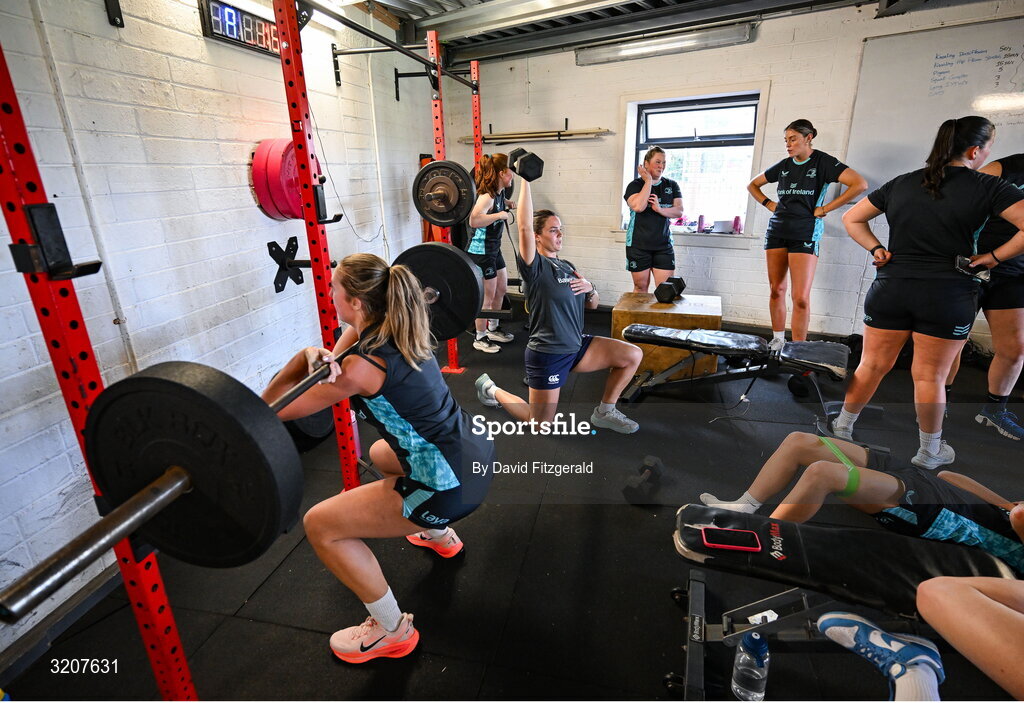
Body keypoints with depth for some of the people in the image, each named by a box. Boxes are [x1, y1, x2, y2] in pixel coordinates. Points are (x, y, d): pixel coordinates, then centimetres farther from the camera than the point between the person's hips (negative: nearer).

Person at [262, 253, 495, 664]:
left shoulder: (361, 367, -21)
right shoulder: (399, 331, 2)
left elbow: (276, 411, -9)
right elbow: (337, 359, 15)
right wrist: (316, 356, -5)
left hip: (452, 485, -9)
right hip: (475, 452, 9)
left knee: (320, 525, 1)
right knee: (381, 455, 35)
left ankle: (392, 630, 16)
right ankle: (439, 534, 49)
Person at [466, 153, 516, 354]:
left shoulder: (499, 192, 5)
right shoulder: (487, 195, -23)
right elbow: (474, 220, -38)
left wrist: (507, 207, 16)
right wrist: (499, 215, -32)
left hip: (493, 248, 10)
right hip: (480, 251, -10)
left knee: (501, 290, 19)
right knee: (487, 296, 0)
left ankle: (493, 329, 35)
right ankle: (480, 338, 16)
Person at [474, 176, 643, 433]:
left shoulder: (567, 266, 10)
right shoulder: (535, 266, -13)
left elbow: (592, 305, 15)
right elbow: (524, 226, -29)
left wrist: (590, 288, -8)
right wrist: (525, 180, -26)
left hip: (576, 347, 7)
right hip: (547, 354, -7)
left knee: (633, 355, -5)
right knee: (541, 426, 3)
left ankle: (604, 412, 12)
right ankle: (491, 389, 26)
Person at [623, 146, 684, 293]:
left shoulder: (672, 186, 10)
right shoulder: (635, 185, 0)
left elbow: (679, 211, 1)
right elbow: (638, 207, -19)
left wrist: (659, 209, -16)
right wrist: (648, 181, -12)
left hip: (664, 245, 3)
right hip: (638, 245, -2)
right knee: (640, 288, 6)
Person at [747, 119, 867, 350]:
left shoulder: (823, 162, -3)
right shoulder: (784, 165, 11)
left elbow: (860, 184, -13)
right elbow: (752, 185, 24)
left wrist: (825, 209, -12)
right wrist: (769, 204, 10)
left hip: (805, 234, -5)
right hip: (776, 232, 5)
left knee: (801, 298, -9)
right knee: (776, 290, 8)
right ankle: (777, 340, 21)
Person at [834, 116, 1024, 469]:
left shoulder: (901, 183, 8)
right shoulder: (987, 187, -3)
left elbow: (851, 219, 13)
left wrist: (876, 249, 6)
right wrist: (993, 257, -2)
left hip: (890, 290, 3)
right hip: (948, 295, -2)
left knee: (872, 366, 13)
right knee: (930, 377, 7)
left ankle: (842, 427, 24)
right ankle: (929, 452, 23)